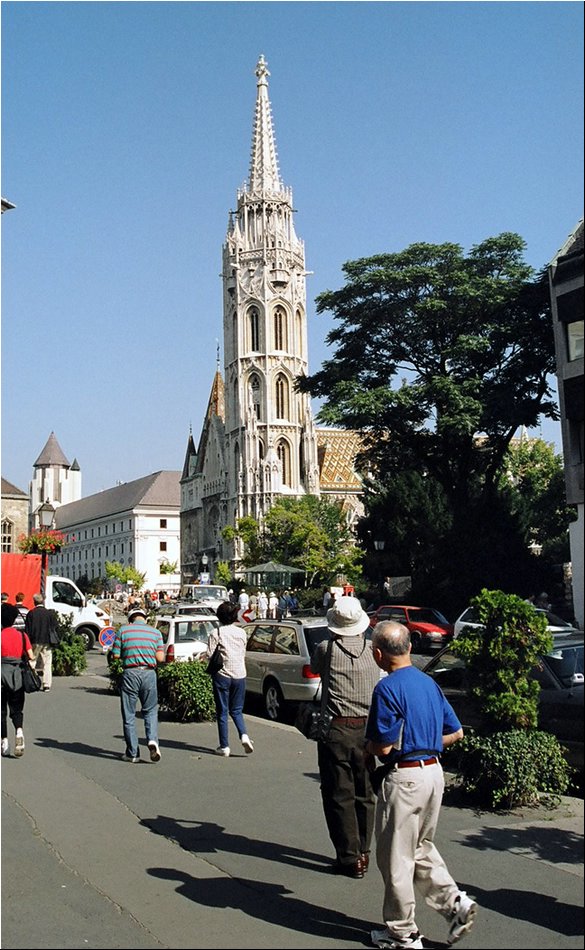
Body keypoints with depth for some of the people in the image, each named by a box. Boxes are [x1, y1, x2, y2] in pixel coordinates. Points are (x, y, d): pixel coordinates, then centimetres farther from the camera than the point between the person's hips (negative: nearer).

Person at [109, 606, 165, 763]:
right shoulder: (155, 632, 7)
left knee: (129, 715, 8)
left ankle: (132, 753, 12)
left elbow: (115, 655, 0)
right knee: (150, 711, 15)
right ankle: (152, 740, -9)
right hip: (149, 674, 1)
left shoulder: (123, 630, 2)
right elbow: (160, 658, 2)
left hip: (130, 673, -1)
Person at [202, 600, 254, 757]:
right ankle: (244, 735, -10)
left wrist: (203, 656, 10)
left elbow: (210, 654, -12)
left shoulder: (216, 633, -8)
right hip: (239, 675, 4)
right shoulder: (241, 633, 6)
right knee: (236, 710, 14)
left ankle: (224, 746, 7)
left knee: (222, 711, 6)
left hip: (222, 675, -4)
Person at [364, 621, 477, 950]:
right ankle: (456, 902, 12)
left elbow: (383, 746, -18)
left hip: (404, 777, -8)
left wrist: (368, 748, 3)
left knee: (396, 857, 7)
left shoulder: (388, 688, -17)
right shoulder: (429, 682, 7)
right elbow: (456, 732, 11)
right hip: (434, 772, 8)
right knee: (422, 848, 23)